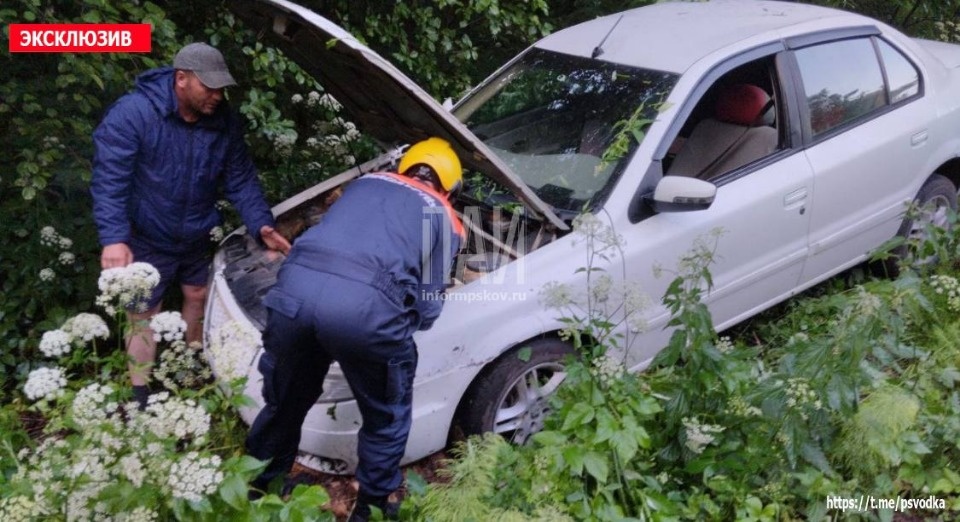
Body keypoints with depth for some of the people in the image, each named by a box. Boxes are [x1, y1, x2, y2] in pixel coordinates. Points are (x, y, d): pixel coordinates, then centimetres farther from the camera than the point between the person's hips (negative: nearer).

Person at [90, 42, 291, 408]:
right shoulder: (132, 114, -25)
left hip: (197, 237, 5)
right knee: (143, 316, 3)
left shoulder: (223, 121, -9)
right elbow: (109, 181, -27)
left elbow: (241, 180, -2)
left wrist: (262, 224, -15)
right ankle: (141, 394, 18)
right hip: (147, 240, -5)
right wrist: (114, 238, -38)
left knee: (198, 297, 20)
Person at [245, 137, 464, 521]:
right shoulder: (445, 218, 22)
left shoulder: (365, 182, 33)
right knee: (386, 420, 23)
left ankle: (257, 488, 49)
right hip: (367, 306, -4)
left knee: (284, 402, 29)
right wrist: (404, 322, 42)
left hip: (294, 288, 5)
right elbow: (428, 309, 20)